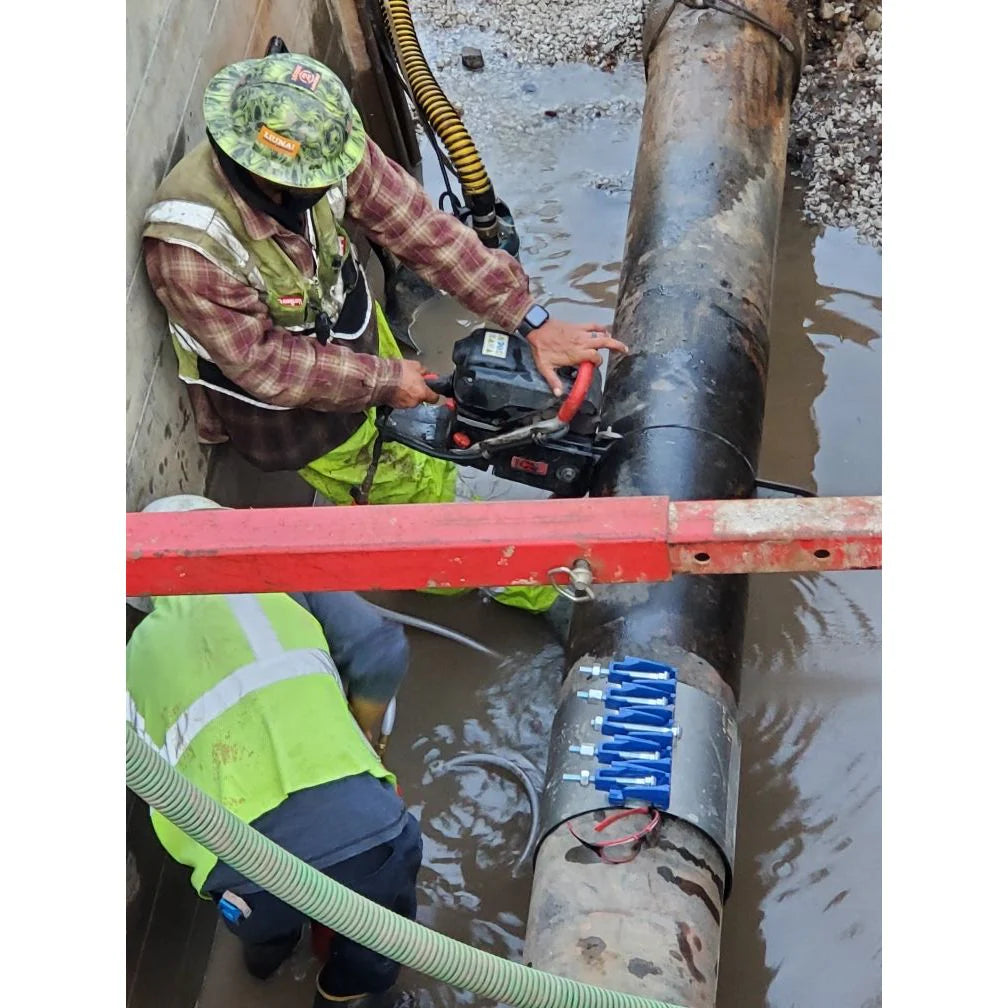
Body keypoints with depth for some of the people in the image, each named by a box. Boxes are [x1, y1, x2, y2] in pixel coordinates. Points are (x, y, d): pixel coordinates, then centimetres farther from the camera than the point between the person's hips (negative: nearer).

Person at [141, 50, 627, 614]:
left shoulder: (323, 147, -27)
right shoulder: (188, 247, -40)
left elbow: (420, 228, -21)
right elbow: (262, 362, -28)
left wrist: (530, 320, -23)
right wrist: (383, 381, -22)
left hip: (351, 325, 5)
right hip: (285, 401, -4)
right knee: (423, 493, 12)